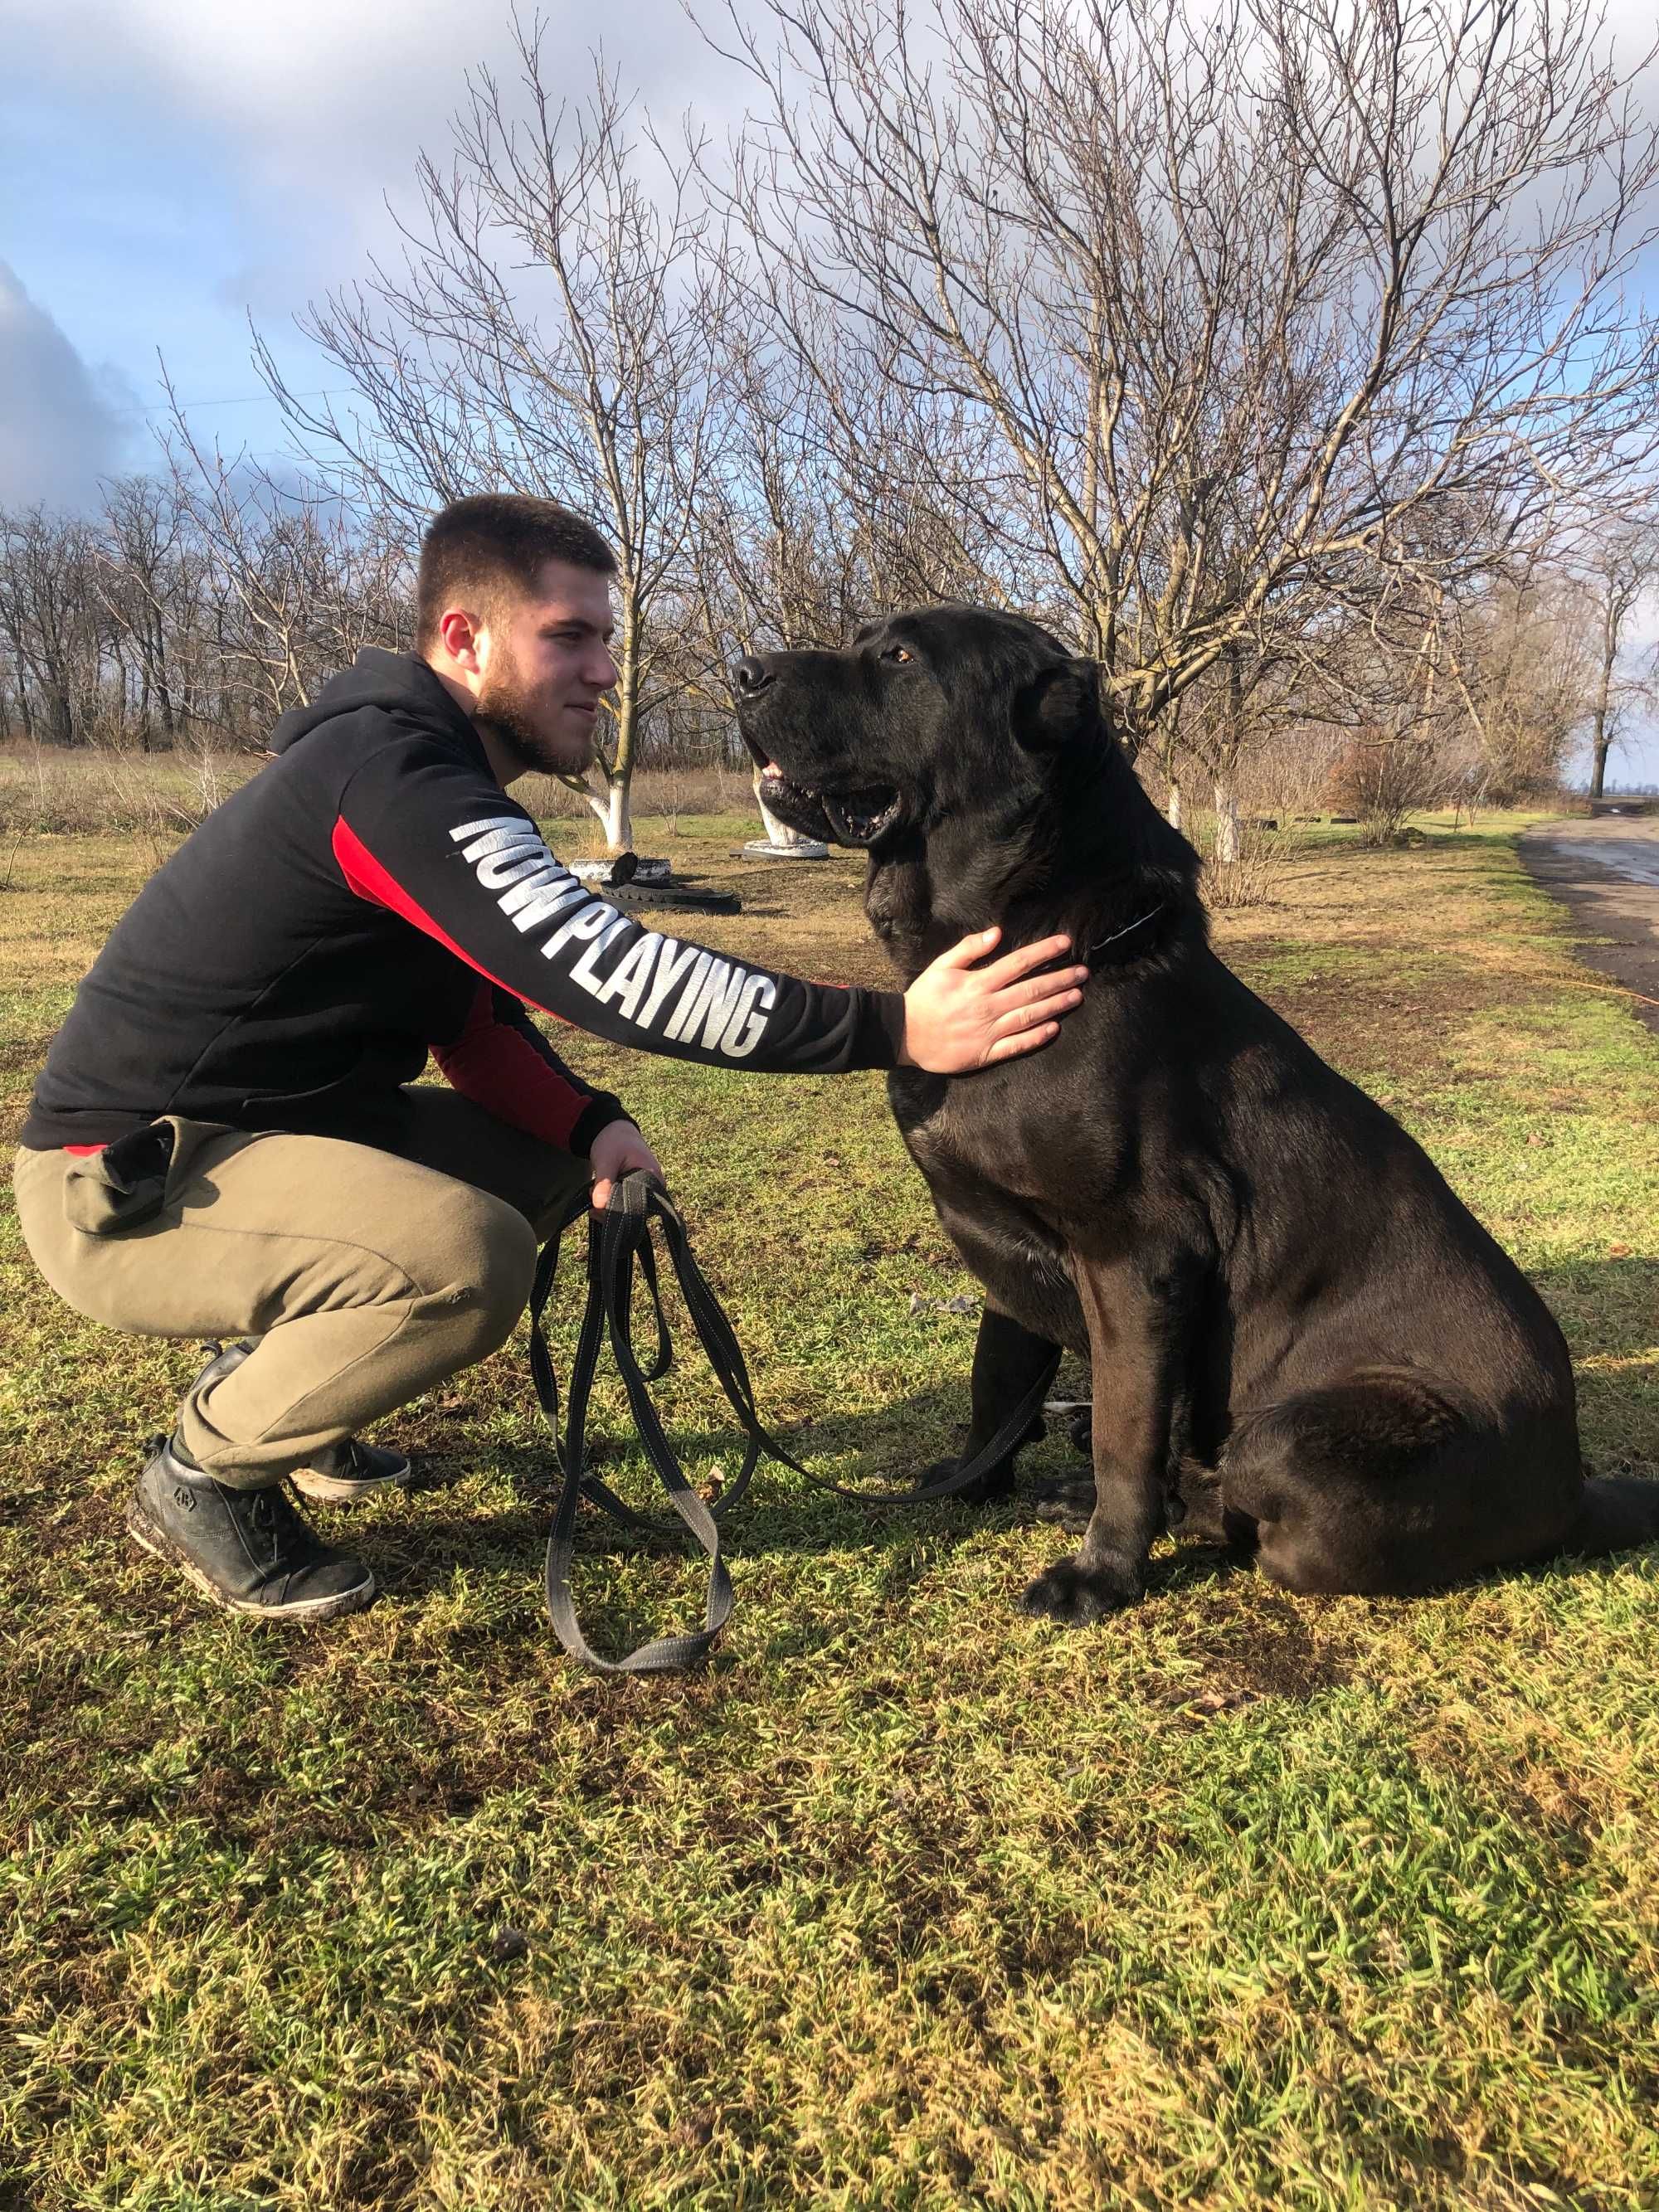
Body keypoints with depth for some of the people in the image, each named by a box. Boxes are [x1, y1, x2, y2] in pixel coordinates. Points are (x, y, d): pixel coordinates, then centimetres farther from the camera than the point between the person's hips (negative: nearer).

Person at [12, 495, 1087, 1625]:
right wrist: (893, 1031, -37)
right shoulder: (390, 774, -24)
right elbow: (599, 967, -35)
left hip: (261, 1123, 10)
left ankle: (268, 1373, 18)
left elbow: (478, 1018, 8)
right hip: (123, 1184, -9)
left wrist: (592, 1126, -12)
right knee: (468, 1257, -31)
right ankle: (202, 1471, -3)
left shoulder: (440, 776, 7)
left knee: (550, 1162, 9)